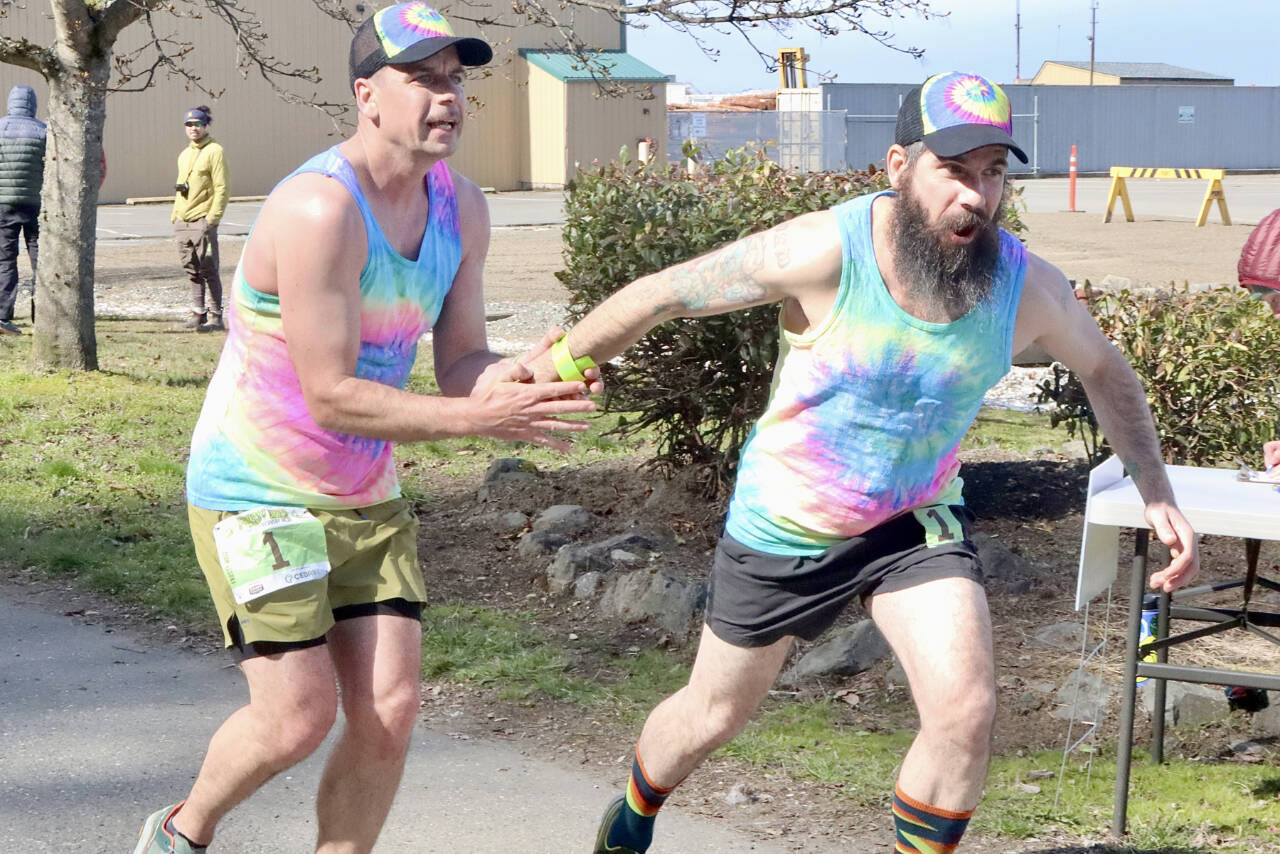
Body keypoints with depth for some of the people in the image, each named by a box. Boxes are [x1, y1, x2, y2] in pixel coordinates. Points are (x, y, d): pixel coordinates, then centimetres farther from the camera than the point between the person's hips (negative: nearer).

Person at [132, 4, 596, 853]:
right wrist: (481, 418, -31)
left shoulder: (461, 208, 0)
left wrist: (517, 377, -22)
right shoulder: (320, 210, -26)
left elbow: (459, 363, 2)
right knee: (298, 717, -7)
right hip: (257, 491, -7)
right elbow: (333, 398, -27)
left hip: (367, 496, 7)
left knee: (391, 708, 0)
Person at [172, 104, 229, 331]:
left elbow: (221, 188, -10)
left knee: (209, 271, -5)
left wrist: (212, 218, -16)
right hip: (183, 222, 7)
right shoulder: (184, 155, 19)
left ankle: (215, 317, -2)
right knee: (192, 270, 11)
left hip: (202, 221, -7)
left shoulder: (214, 151, -5)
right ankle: (198, 312, 19)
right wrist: (175, 216, 17)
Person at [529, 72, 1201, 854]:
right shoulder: (825, 253, -29)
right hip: (785, 525, -2)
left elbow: (1106, 371, 5)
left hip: (917, 523, 2)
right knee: (715, 715, 16)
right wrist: (554, 368, -6)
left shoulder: (1029, 288, -18)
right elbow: (663, 295, -17)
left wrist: (1157, 495, -1)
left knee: (966, 711, -20)